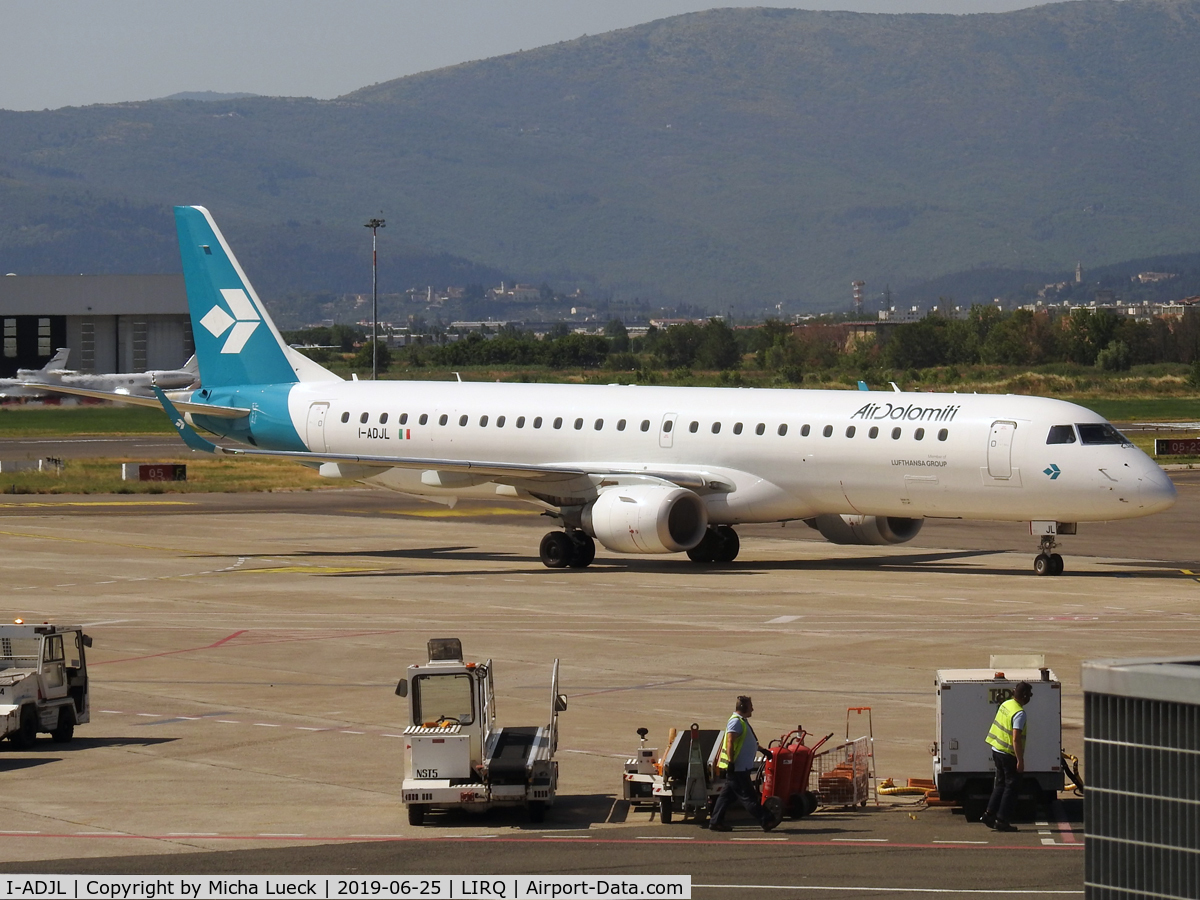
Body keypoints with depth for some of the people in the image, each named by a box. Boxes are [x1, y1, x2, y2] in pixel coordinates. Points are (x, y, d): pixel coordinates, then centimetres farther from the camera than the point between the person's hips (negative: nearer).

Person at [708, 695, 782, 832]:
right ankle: (766, 821, -4)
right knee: (748, 796, -5)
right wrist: (731, 762, -27)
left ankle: (716, 822, 12)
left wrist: (762, 749, 39)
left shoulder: (742, 721, 18)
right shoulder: (736, 722, -15)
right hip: (738, 768, -10)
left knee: (727, 794, 10)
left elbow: (748, 742, 33)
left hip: (741, 767, 10)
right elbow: (730, 743, -23)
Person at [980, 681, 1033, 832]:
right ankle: (1002, 820, 2)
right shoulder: (1019, 713, -22)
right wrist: (1020, 761, -21)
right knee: (1011, 787, 2)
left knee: (1001, 784, 19)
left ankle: (989, 814, 18)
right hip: (1009, 754, -8)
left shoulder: (1005, 705, 5)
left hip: (997, 750, 8)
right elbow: (1016, 739, -25)